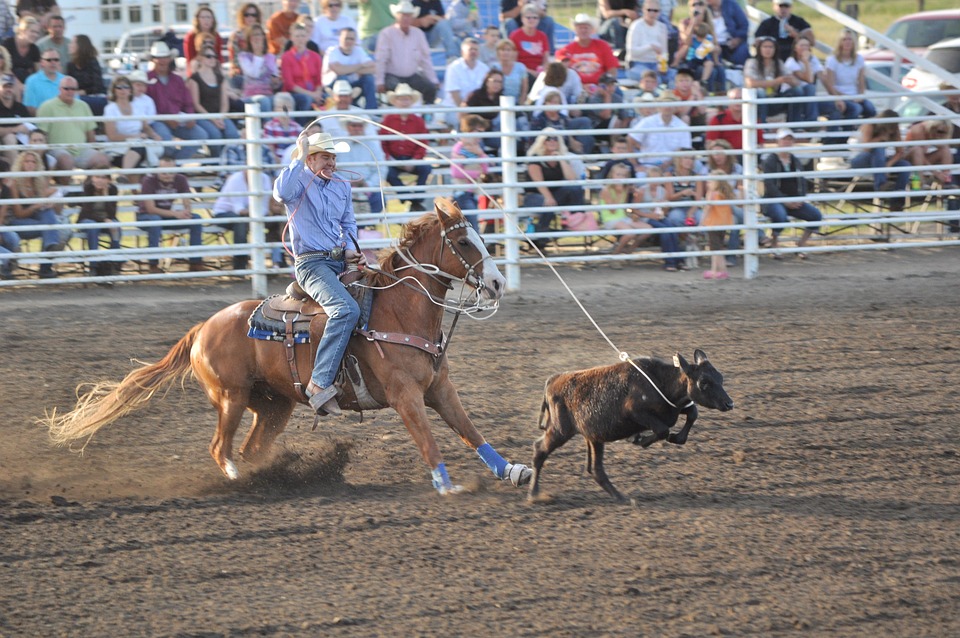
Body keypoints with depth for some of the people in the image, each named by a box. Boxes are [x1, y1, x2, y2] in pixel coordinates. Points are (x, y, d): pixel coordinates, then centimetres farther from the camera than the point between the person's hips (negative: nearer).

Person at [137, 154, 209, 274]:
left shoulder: (180, 180, -9)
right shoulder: (149, 181, -23)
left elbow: (188, 205, -8)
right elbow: (151, 209, -25)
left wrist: (186, 213, -34)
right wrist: (175, 214, -35)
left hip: (168, 215, 5)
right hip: (145, 216, -5)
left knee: (196, 219, -16)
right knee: (155, 220, -40)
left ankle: (195, 263, -12)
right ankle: (154, 265, -34)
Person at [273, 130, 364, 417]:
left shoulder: (342, 187, 18)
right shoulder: (300, 181, -3)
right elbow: (282, 192, -28)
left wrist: (351, 252, 6)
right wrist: (299, 158, -20)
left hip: (341, 263, 9)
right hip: (312, 264, -9)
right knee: (346, 309, -31)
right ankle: (320, 384, -36)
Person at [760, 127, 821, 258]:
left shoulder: (795, 161, 15)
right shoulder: (770, 161, -5)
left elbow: (802, 182, 11)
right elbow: (769, 185, -14)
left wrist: (800, 199, -9)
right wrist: (785, 201, -20)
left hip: (794, 201, 6)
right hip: (773, 200, -6)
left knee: (816, 215, -14)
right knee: (780, 216, -39)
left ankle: (801, 245, 2)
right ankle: (773, 246, -15)